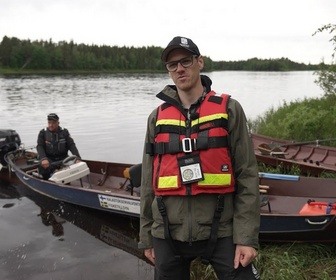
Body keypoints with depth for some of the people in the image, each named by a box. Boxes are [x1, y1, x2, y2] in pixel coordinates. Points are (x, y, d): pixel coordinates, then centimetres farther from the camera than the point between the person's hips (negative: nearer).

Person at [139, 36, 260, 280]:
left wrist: (247, 237, -8)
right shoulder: (157, 118, 5)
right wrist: (147, 237, 11)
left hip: (220, 232, -2)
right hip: (168, 235, 3)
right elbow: (149, 182, 9)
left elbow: (247, 176, -4)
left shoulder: (228, 109, -2)